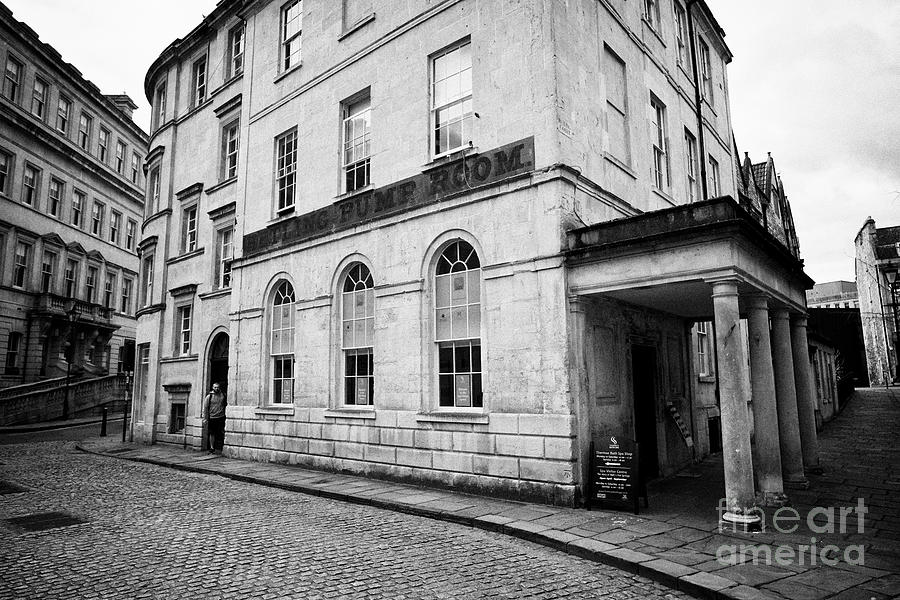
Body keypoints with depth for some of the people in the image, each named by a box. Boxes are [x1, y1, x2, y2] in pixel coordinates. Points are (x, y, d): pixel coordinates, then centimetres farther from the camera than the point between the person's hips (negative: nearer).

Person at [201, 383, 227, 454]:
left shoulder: (223, 395, 6)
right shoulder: (209, 396, 0)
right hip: (212, 418, -1)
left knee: (220, 434, -1)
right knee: (212, 433, 7)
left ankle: (219, 448, 6)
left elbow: (226, 404, 19)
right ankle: (212, 448, 17)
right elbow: (205, 407, 2)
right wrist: (205, 418, -2)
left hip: (221, 417, 1)